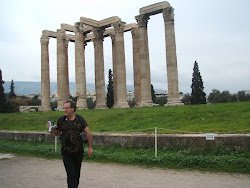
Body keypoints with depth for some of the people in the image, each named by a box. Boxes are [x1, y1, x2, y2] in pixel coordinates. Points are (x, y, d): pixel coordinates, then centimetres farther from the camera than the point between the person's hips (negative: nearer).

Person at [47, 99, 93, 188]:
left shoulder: (80, 119, -3)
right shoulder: (61, 120, -2)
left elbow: (88, 133, 1)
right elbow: (56, 133, 7)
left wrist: (90, 147, -2)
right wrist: (50, 129, -14)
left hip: (78, 152, 1)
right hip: (66, 152, -1)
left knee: (77, 174, 16)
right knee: (71, 175, -7)